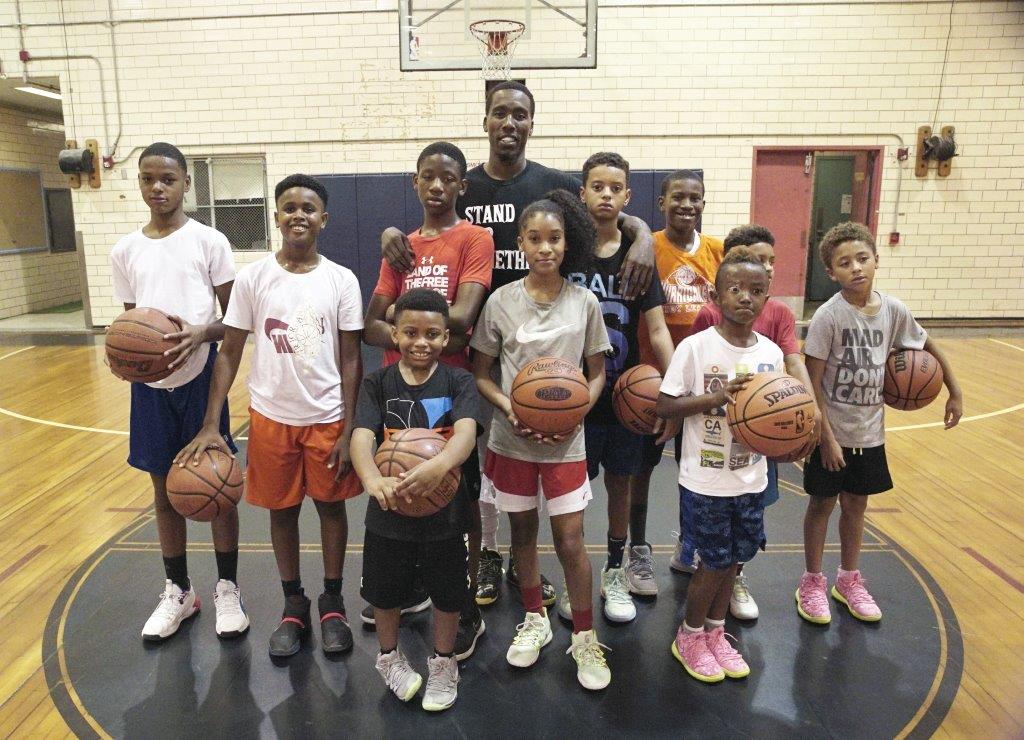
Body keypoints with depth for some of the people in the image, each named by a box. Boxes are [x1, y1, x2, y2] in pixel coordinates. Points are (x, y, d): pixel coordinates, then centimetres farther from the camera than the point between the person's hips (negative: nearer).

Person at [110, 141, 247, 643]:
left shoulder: (209, 241, -4)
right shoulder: (125, 250, 7)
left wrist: (200, 334, -23)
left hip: (201, 378, -3)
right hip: (150, 383, 4)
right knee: (165, 489, 13)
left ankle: (227, 588, 23)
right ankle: (178, 590, 30)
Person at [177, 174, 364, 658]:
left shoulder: (341, 280, -5)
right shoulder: (252, 278, -5)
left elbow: (350, 359, -3)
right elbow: (230, 353, -1)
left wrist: (349, 428, -7)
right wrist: (210, 424, -8)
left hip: (327, 417, 0)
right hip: (271, 416, 1)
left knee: (331, 504, 11)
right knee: (282, 509, 12)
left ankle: (332, 601, 30)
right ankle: (293, 604, 32)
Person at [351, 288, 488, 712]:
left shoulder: (458, 382, -9)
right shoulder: (378, 383, -6)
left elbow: (467, 431, -27)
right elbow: (362, 436, -20)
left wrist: (441, 464, -49)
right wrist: (372, 479, -42)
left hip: (445, 510, -1)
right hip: (389, 511, 1)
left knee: (447, 593, 15)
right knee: (387, 591, 19)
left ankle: (443, 662, 42)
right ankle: (389, 656, 48)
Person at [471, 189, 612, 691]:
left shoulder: (584, 302, -3)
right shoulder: (501, 301, -4)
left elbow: (597, 372, 3)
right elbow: (481, 373, 1)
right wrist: (507, 407, -17)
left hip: (565, 441, -1)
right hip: (511, 439, 1)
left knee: (570, 540, 2)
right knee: (523, 531, 15)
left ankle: (585, 639, 22)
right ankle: (535, 621, 37)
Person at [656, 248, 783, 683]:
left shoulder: (771, 353, 1)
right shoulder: (696, 347, -14)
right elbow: (664, 406, -15)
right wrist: (718, 396, -26)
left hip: (752, 480, 5)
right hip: (706, 480, -5)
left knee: (733, 558, 16)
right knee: (716, 561, 4)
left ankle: (715, 634, 38)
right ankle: (689, 637, 29)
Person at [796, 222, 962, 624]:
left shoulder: (893, 310, -5)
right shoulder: (829, 315, -19)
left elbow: (928, 347, 14)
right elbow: (812, 382, -17)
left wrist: (955, 392, 17)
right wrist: (826, 437, -18)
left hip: (869, 433, 4)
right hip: (832, 433, -4)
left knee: (856, 504, 18)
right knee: (822, 504, 10)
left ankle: (849, 580, 37)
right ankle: (812, 583, 28)